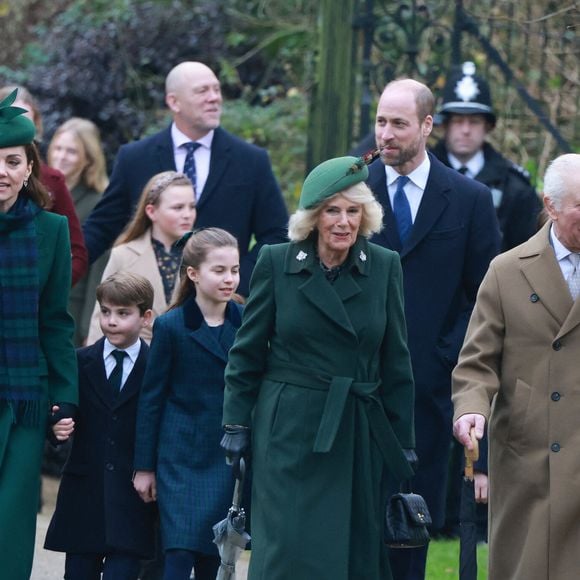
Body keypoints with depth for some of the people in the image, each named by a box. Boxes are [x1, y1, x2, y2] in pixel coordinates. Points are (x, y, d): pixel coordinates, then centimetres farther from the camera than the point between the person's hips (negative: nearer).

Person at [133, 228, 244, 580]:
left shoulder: (246, 321, 4)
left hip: (229, 456, 3)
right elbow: (152, 398, 0)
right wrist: (144, 467, 0)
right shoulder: (171, 326, -4)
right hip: (182, 456, -3)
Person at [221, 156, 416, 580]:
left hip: (361, 435, 2)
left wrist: (403, 445, 5)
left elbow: (396, 364, 6)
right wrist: (236, 425, 0)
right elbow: (247, 354, 4)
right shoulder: (276, 263, -1)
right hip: (291, 432, -2)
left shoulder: (384, 267, 2)